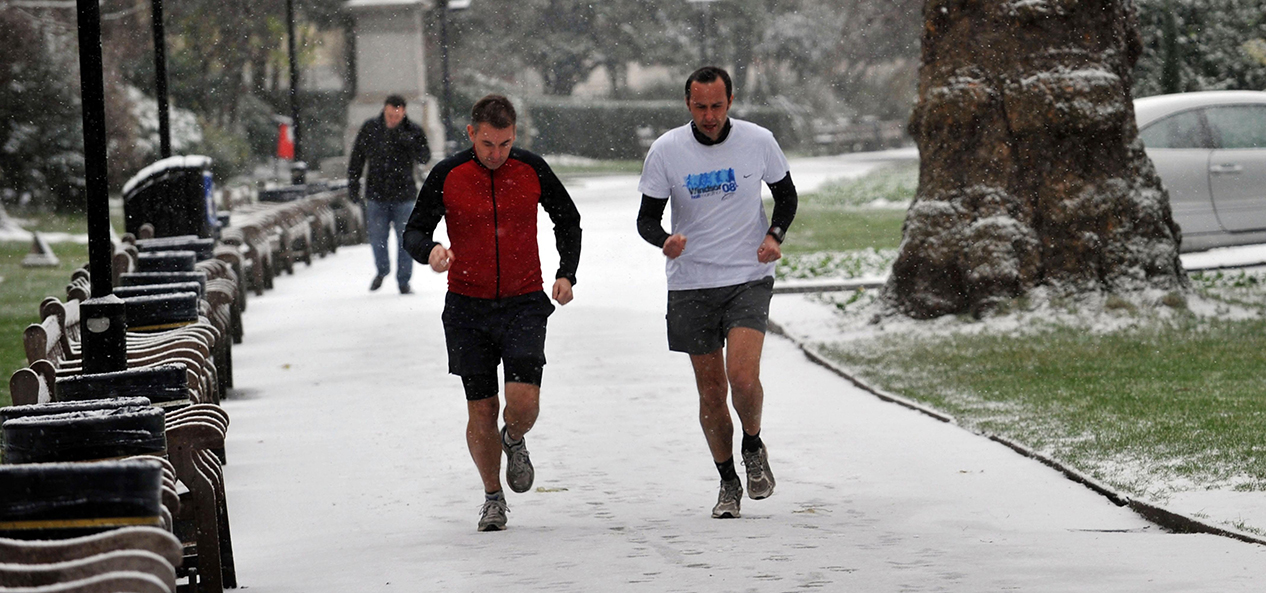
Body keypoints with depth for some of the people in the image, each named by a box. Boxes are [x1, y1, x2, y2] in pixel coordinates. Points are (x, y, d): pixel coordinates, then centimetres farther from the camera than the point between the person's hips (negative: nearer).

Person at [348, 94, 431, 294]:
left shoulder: (413, 131, -4)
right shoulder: (370, 128, -2)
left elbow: (424, 158, -13)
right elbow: (357, 158, 6)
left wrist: (412, 143, -30)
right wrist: (353, 184, 4)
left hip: (403, 195, -1)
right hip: (376, 194, 1)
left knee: (405, 239, 2)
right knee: (377, 238, 6)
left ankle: (404, 281, 14)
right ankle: (381, 271, 32)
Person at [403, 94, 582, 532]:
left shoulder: (532, 170, -2)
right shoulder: (446, 176, -6)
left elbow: (568, 220, 13)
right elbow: (413, 232, 0)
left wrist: (567, 273, 0)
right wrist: (430, 250, -24)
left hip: (524, 303, 0)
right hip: (467, 307, 0)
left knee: (524, 401, -16)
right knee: (481, 410, 0)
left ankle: (515, 441, 21)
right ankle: (493, 497, 22)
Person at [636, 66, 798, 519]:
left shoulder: (758, 141, -4)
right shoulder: (666, 151, -6)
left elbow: (786, 195, 12)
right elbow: (647, 217, 0)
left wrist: (775, 235, -7)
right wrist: (665, 239, -23)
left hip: (749, 278, -1)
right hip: (691, 285, 1)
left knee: (742, 377, -19)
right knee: (711, 393, 5)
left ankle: (753, 447, 12)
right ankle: (728, 482, 24)